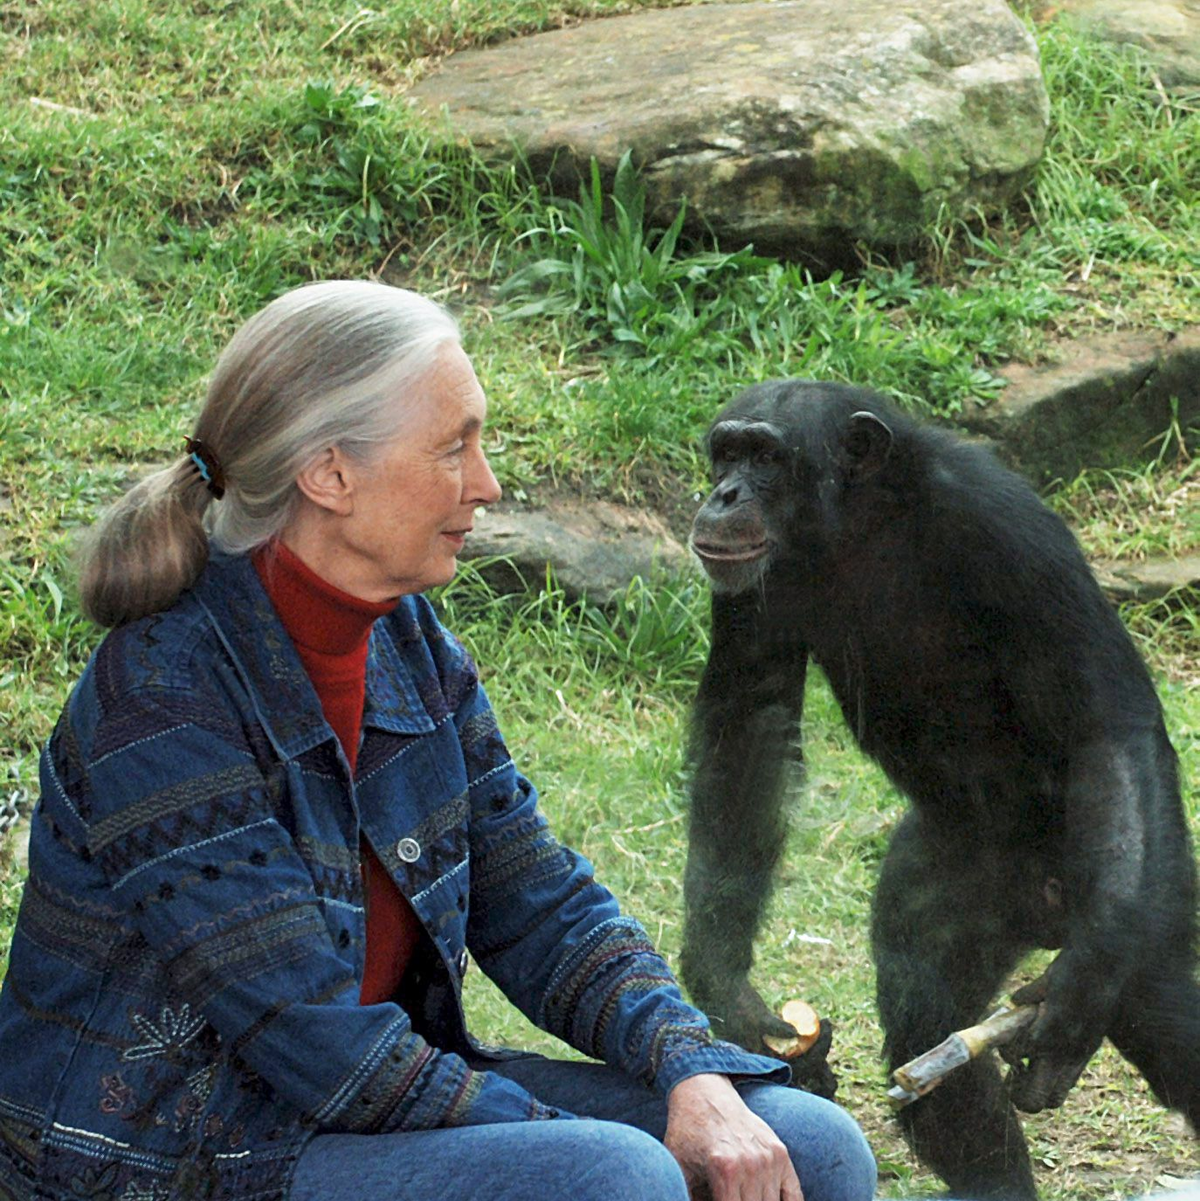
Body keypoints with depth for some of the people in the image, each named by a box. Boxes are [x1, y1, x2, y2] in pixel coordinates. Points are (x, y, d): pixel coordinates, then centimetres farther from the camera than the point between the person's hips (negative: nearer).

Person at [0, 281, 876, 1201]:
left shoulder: (409, 644, 3)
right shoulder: (163, 702, -21)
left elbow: (538, 904, 8)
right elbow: (322, 1046, -22)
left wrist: (694, 1074, -9)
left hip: (371, 1108, 8)